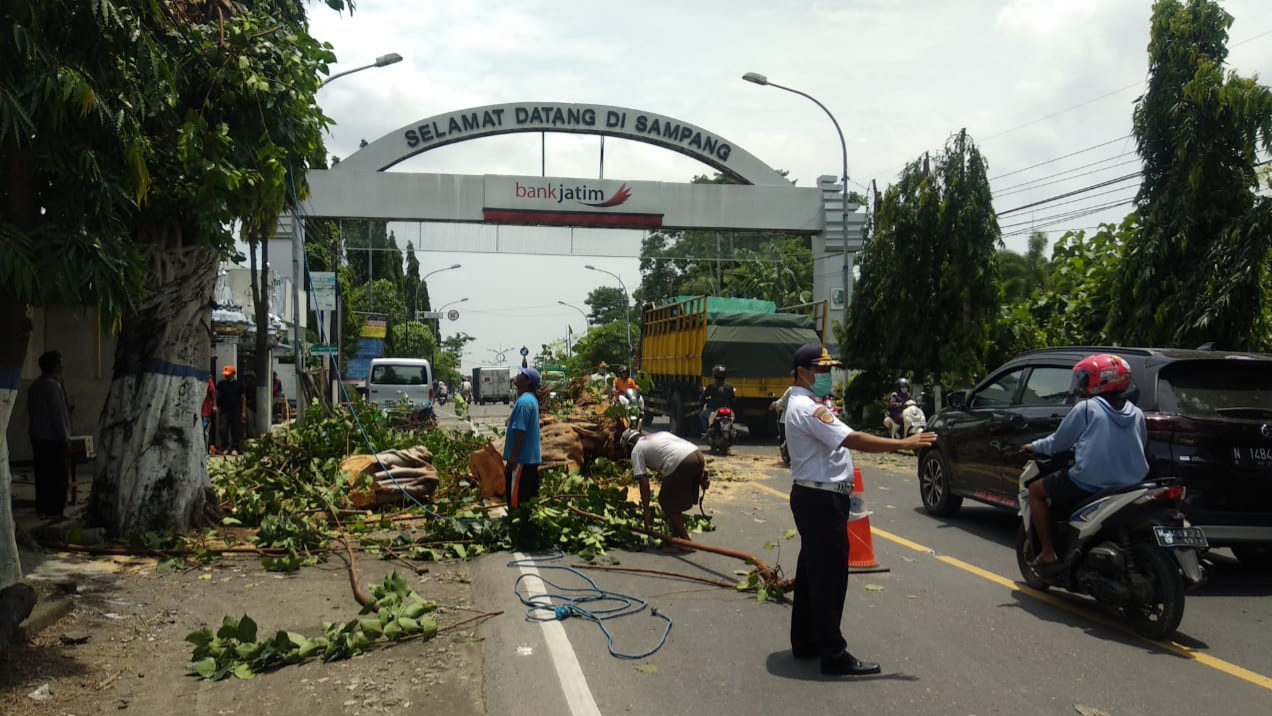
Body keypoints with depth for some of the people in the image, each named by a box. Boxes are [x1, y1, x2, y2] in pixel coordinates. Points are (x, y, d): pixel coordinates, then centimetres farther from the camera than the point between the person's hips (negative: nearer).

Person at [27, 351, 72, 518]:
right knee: (59, 475, -4)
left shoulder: (36, 385, 12)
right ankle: (54, 509, -5)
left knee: (43, 474, 12)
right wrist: (65, 439, -15)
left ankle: (42, 508, 15)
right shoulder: (53, 386, -16)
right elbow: (57, 415, -18)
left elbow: (31, 411, 18)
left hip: (38, 436, 9)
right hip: (52, 438, -9)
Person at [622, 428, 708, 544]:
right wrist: (702, 472, 19)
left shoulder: (636, 451, 15)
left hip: (680, 464, -8)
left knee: (667, 503, 12)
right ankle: (676, 536, 33)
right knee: (675, 502, 25)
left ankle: (685, 541, 11)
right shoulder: (660, 435, 34)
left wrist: (646, 511, 10)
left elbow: (644, 483, 6)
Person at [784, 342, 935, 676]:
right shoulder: (807, 408, -18)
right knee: (830, 576, -6)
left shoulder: (805, 405, 17)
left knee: (811, 571, 15)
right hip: (821, 499, -11)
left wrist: (843, 491, 21)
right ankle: (833, 654, -1)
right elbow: (852, 440, -26)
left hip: (815, 497, 11)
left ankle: (805, 642, 23)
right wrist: (903, 444, -25)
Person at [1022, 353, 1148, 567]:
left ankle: (1048, 551, 8)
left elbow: (1058, 442, 1)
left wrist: (1034, 446, 20)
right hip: (1131, 486, 6)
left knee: (1035, 490, 14)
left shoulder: (1086, 409, -5)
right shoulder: (1136, 413, 10)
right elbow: (1141, 446, 19)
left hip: (1089, 484, -6)